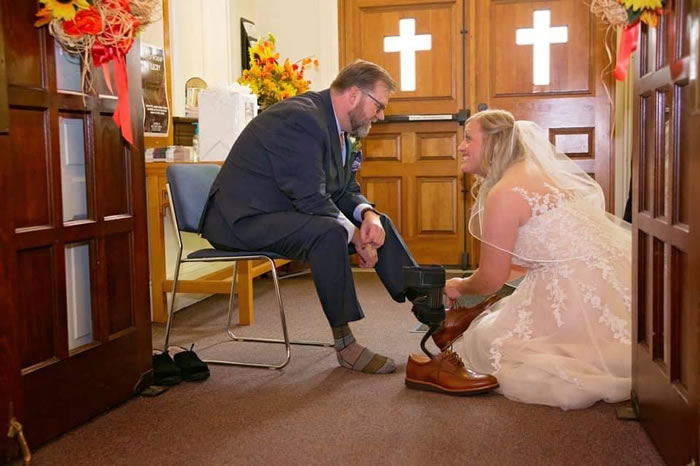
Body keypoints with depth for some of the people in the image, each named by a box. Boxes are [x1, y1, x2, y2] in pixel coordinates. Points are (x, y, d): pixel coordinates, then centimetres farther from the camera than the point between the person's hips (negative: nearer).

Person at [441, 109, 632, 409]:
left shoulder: (504, 193, -13)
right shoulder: (537, 173, 15)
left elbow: (491, 280, -7)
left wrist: (459, 287, 15)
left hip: (582, 291, -9)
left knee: (487, 343, 1)